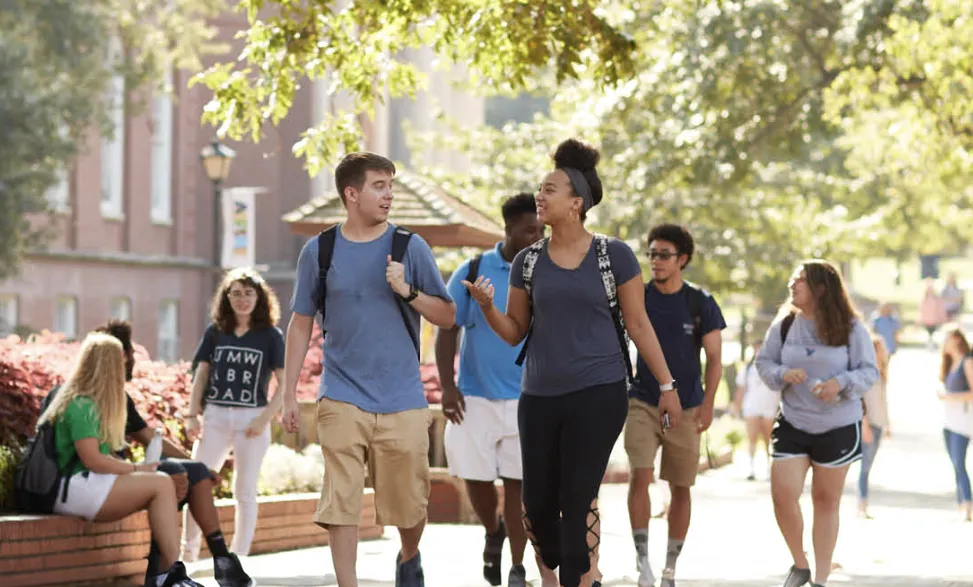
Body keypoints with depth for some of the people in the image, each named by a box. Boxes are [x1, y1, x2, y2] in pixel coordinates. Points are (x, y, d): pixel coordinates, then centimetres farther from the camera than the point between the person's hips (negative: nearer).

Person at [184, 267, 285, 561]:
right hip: (215, 416, 2)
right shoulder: (214, 332, 8)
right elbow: (201, 376, 10)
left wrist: (264, 419, -11)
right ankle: (188, 551, 3)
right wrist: (192, 415, 0)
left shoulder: (271, 336, 1)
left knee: (245, 491, 4)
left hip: (251, 419, -2)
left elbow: (285, 384, -1)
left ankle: (239, 557, 9)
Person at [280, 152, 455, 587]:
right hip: (342, 400, -1)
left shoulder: (410, 247, 3)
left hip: (402, 401, 1)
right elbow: (301, 323, 8)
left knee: (409, 504, 8)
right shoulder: (320, 251, 3)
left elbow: (447, 317, 5)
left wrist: (407, 291, -13)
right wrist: (289, 394, 5)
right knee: (341, 502, -9)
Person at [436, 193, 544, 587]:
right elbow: (447, 331, -1)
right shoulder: (471, 273, -3)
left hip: (528, 400, 0)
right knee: (476, 478, 3)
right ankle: (493, 532, 34)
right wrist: (447, 387, -9)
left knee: (518, 481, 0)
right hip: (474, 397, 0)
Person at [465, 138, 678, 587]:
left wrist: (667, 385, 1)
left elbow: (638, 324, 2)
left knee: (578, 500, -8)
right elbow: (514, 331, 10)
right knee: (537, 504, 5)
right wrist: (487, 306, -10)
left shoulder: (614, 256, -2)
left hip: (599, 393, -4)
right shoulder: (528, 261, 7)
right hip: (540, 397, 4)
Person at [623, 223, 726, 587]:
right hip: (642, 403, 0)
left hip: (686, 408, 0)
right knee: (640, 475, -18)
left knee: (680, 488, 4)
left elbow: (714, 358, -1)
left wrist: (707, 403, -12)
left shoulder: (701, 304, -1)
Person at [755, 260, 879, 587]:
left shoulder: (850, 328, -8)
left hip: (838, 428, -2)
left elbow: (869, 371, -7)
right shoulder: (784, 326, -1)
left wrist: (841, 383, -25)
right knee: (782, 494, -11)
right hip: (792, 425, 2)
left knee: (826, 500, 9)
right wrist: (782, 374, -16)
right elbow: (763, 362, 5)